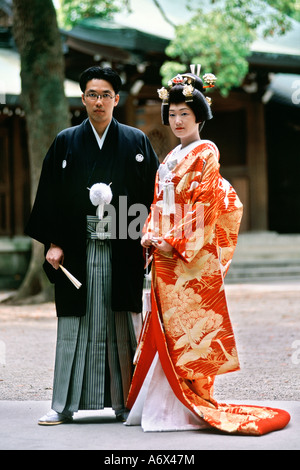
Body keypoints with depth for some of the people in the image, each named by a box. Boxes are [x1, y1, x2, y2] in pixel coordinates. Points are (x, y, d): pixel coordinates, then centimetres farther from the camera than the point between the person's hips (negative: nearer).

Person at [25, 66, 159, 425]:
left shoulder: (136, 142, 6)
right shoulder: (65, 143, 8)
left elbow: (154, 194, 5)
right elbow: (50, 196, 7)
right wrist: (53, 243, -2)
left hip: (122, 250, -1)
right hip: (77, 251, 1)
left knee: (122, 326, 2)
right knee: (74, 325, 3)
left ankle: (124, 401, 10)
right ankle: (64, 405, 7)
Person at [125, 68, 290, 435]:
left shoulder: (205, 153, -5)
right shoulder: (170, 159, 18)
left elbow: (204, 206, -12)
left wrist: (175, 242, -16)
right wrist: (150, 236, 1)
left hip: (194, 256, -7)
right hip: (167, 255, 8)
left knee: (186, 327, -7)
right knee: (166, 327, 7)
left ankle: (191, 405, -1)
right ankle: (161, 403, 12)